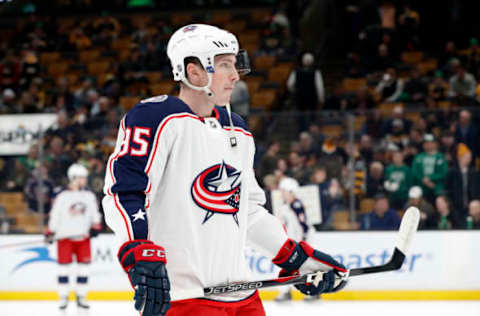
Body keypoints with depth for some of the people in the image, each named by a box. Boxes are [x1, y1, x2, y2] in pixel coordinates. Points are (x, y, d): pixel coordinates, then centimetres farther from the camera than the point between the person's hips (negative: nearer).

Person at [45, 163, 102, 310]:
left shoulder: (89, 196, 7)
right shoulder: (62, 196, -5)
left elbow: (95, 213, 14)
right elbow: (54, 215, -2)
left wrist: (95, 227, -1)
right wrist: (50, 233, -3)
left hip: (83, 237, 3)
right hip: (65, 237, -3)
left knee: (83, 267, 3)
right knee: (64, 266, 0)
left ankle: (81, 297, 11)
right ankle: (63, 298, 7)